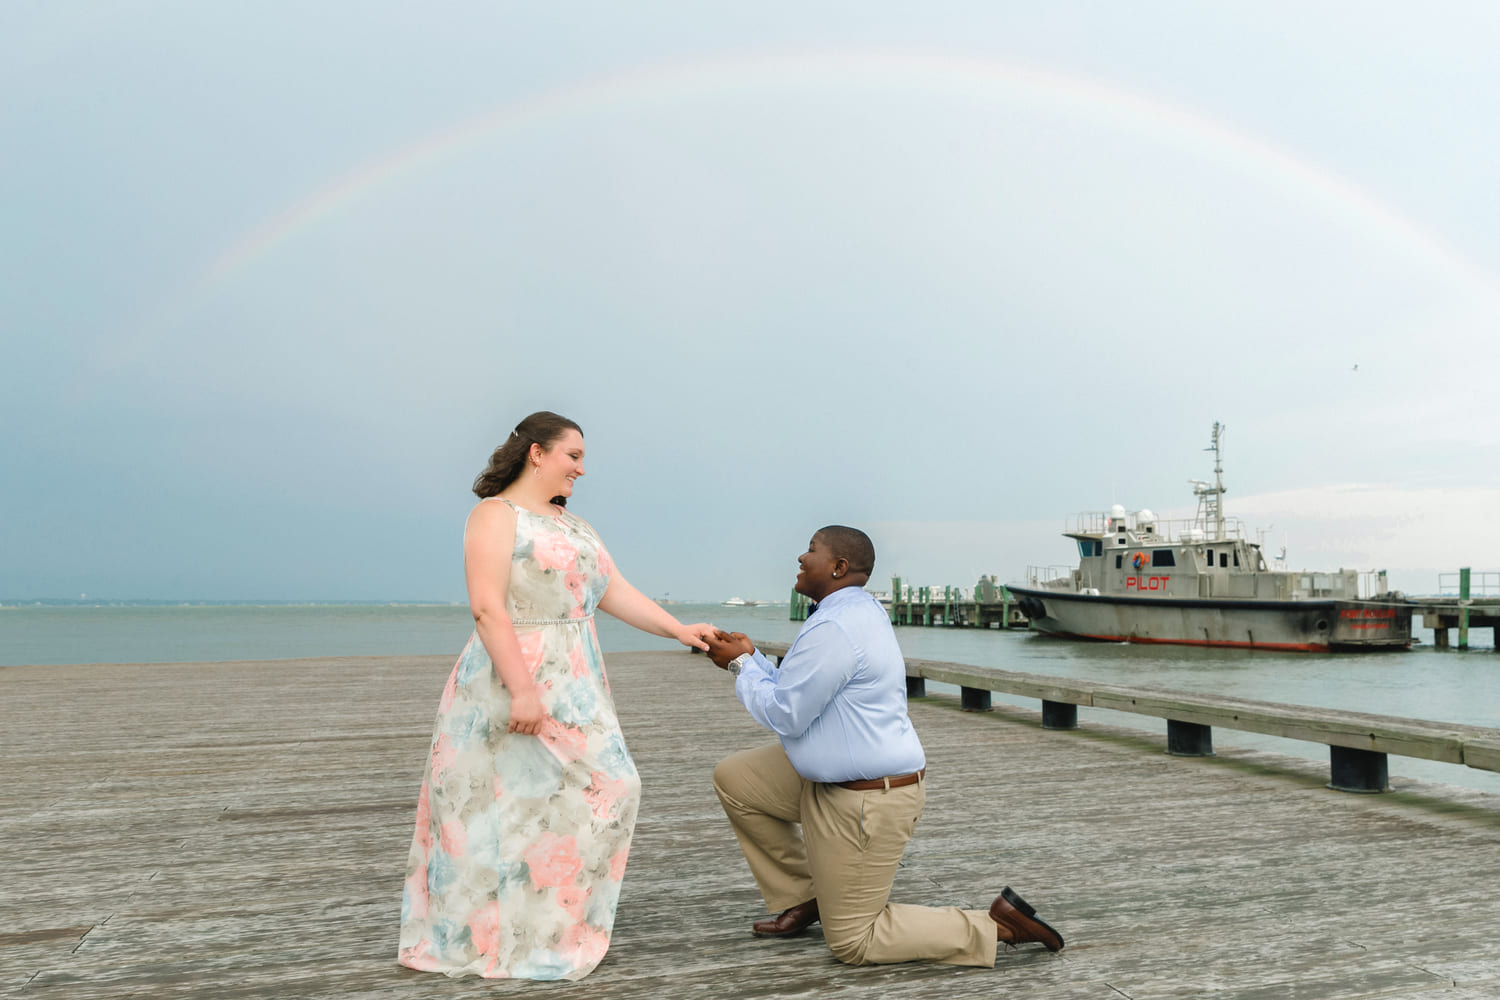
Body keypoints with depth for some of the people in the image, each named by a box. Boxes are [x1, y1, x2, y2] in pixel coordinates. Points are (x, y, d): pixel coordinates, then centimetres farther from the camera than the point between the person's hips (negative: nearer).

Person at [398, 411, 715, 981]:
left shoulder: (573, 524, 17)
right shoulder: (496, 514, -9)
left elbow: (615, 593, 12)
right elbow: (488, 609, -18)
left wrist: (680, 630, 3)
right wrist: (521, 690, -24)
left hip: (575, 687, 9)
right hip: (514, 684, -8)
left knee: (605, 791, 8)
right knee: (506, 803, -2)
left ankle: (558, 923, 22)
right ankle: (480, 936, 14)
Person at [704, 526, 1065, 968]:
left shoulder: (833, 628, -26)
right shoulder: (860, 611, 7)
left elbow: (785, 715, -19)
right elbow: (797, 693, 13)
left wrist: (741, 666, -6)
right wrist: (750, 657, 7)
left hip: (868, 799, -10)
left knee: (852, 943, 3)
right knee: (733, 778, 12)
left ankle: (996, 925, 4)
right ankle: (801, 899, 21)